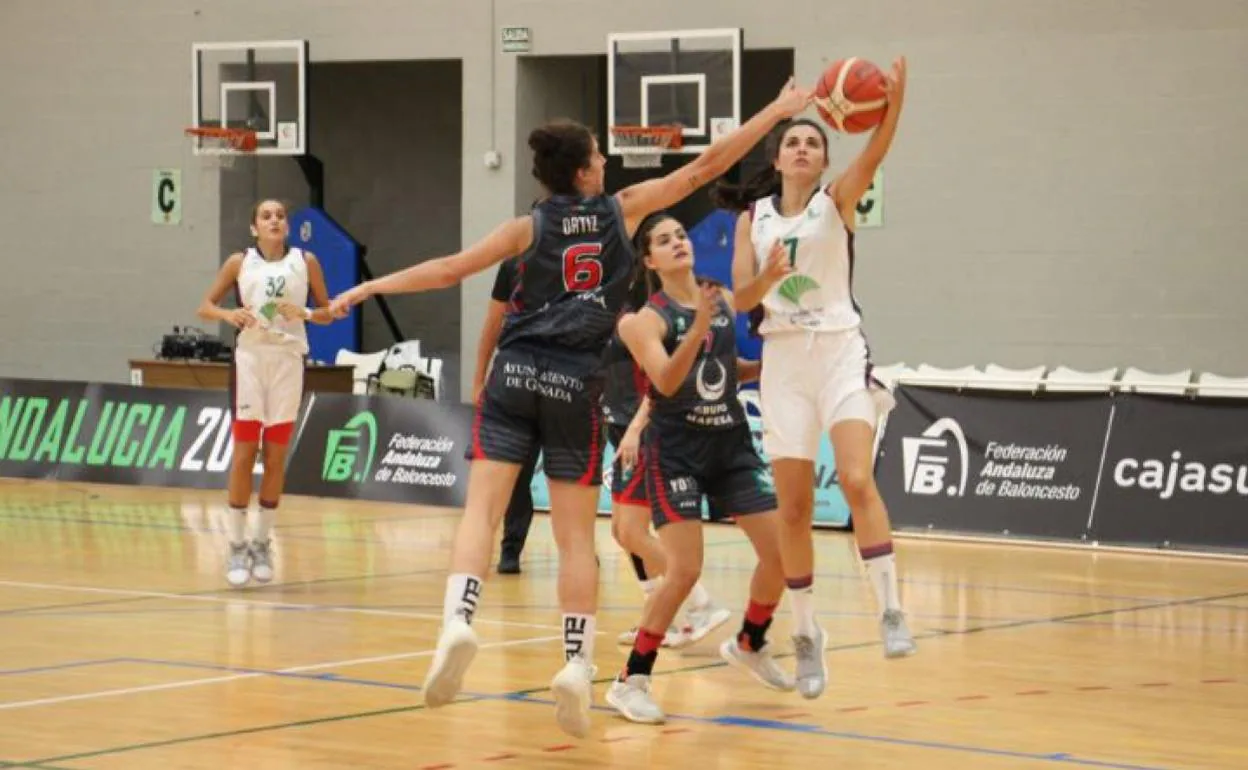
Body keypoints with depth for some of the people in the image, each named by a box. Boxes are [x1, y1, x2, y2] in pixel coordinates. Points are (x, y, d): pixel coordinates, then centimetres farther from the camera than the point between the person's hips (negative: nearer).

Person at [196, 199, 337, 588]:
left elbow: (327, 313, 9)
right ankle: (237, 547, 3)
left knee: (276, 457, 5)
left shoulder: (305, 262, 4)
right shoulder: (239, 262, 3)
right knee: (244, 453, -4)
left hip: (288, 358, 1)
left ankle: (261, 543, 16)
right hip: (250, 356, -1)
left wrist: (305, 313, -13)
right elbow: (205, 306, 6)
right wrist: (228, 314, -15)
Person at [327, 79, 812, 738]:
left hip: (515, 375, 0)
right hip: (574, 382, 0)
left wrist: (373, 286, 9)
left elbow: (450, 270, 0)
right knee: (576, 535, 6)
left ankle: (457, 622, -29)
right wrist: (776, 112, 13)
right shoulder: (622, 210, 5)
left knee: (481, 509, -7)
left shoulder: (529, 228, 5)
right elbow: (705, 167, 7)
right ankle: (578, 661, -1)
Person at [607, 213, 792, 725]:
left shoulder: (726, 301, 4)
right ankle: (631, 681, -3)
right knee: (685, 571, -15)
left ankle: (750, 644, 29)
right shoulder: (648, 317, -10)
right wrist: (697, 329, -36)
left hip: (732, 443, 5)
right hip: (676, 451, -5)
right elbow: (666, 382, -25)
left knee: (783, 552, 3)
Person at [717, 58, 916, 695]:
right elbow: (741, 297, 1)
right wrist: (768, 275, -22)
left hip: (839, 349, -3)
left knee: (856, 480, -22)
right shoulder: (753, 217, 8)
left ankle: (890, 611, -19)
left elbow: (872, 157, -20)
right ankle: (805, 635, 11)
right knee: (793, 509, 2)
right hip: (783, 358, 3)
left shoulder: (836, 201, 1)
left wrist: (893, 104, -38)